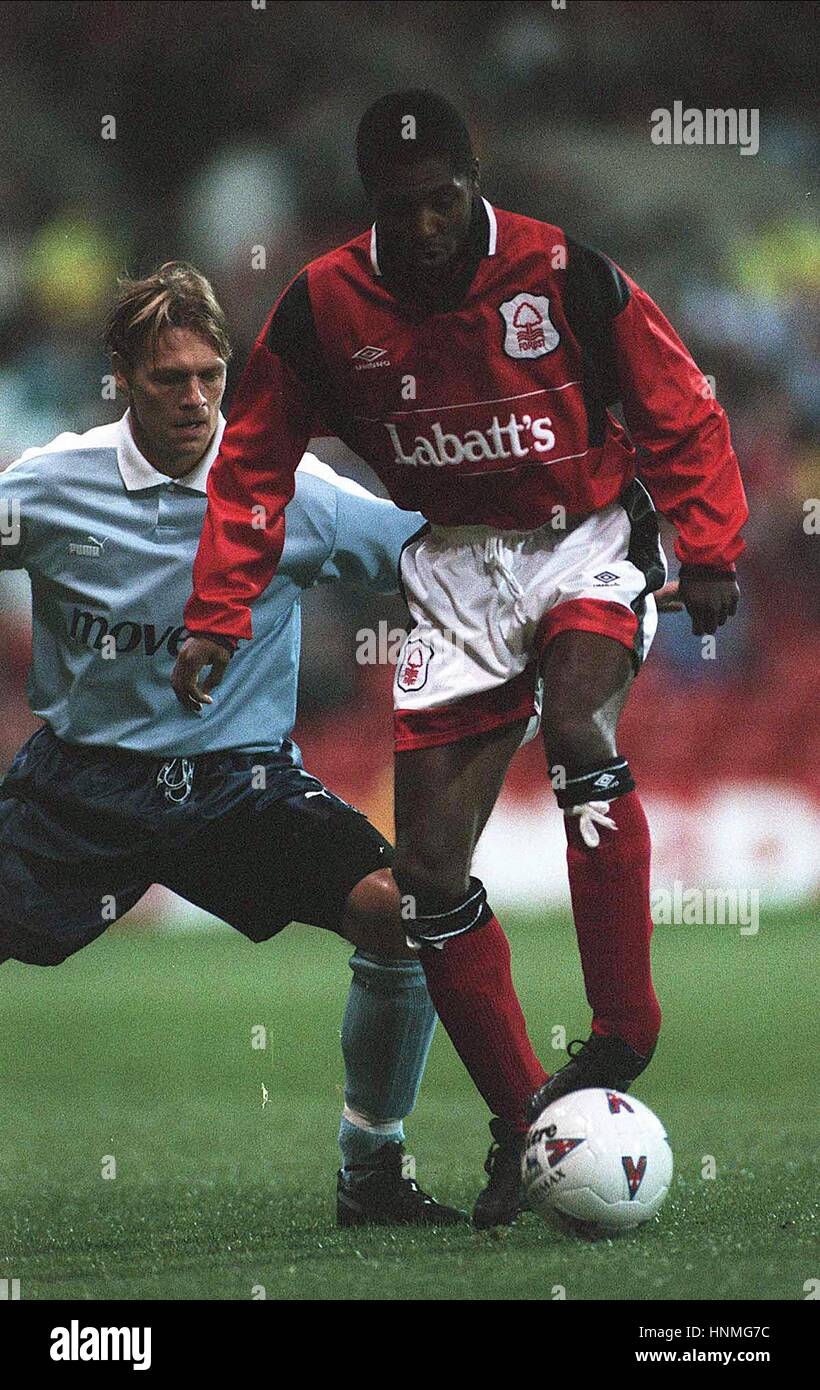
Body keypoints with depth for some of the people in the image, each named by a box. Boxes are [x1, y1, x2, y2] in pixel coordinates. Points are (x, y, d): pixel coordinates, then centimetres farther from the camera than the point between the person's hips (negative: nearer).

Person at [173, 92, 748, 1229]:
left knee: (576, 721, -35)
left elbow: (679, 410, -3)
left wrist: (709, 550, -9)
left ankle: (623, 1034, -27)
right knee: (430, 867, -3)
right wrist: (217, 617, -3)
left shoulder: (566, 275, -14)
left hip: (588, 540, -3)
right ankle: (519, 1118, 10)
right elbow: (254, 466, 3)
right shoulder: (323, 307, -8)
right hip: (455, 566, 3)